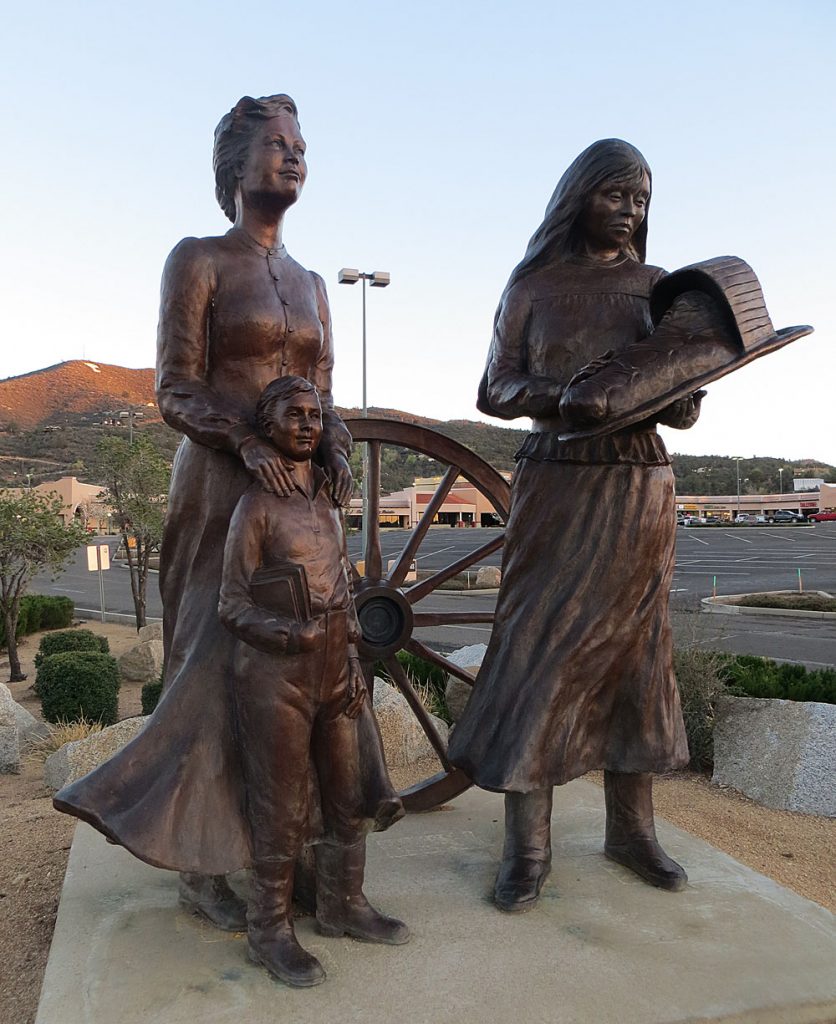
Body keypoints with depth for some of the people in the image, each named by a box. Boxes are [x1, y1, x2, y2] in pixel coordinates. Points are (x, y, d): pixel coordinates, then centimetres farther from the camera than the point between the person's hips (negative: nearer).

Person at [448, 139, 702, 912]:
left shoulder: (660, 286, 10)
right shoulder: (532, 287, 5)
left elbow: (687, 408, 8)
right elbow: (495, 392, 0)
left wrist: (673, 389, -16)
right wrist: (568, 397, -19)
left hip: (641, 487, 3)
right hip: (555, 485, -2)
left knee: (631, 647, 6)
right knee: (540, 646, -5)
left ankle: (631, 828, 20)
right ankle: (527, 847, 5)